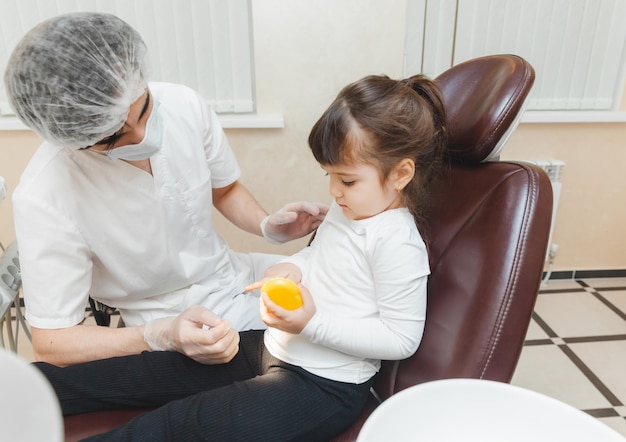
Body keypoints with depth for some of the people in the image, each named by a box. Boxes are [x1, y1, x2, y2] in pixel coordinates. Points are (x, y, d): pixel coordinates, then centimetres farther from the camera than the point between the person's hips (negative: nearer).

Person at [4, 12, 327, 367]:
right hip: (169, 321, -5)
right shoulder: (44, 200, -26)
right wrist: (164, 336, -34)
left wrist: (269, 226, -14)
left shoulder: (184, 105, -14)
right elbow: (50, 344, -18)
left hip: (232, 275, 5)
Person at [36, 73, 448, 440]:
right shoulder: (349, 207, 5)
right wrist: (291, 266, 0)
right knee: (147, 370, 4)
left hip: (325, 383, -8)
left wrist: (313, 323, -25)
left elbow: (402, 339, -20)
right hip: (273, 348, 8)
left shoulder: (397, 243, -21)